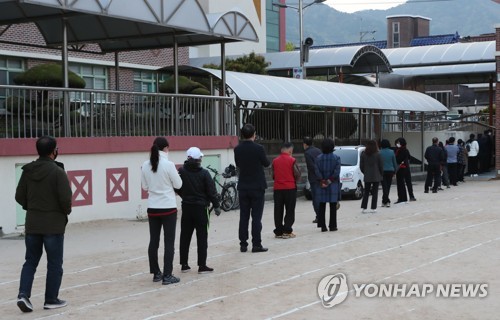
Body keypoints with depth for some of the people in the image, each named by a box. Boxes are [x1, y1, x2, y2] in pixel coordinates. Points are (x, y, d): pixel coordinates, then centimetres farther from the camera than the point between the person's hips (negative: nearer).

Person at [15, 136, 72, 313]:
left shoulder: (28, 171, 2)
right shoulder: (58, 172, -14)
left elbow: (20, 196, 4)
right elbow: (65, 198, -18)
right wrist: (66, 211, 2)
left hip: (32, 224, 5)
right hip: (53, 224, -5)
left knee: (30, 261, 14)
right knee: (54, 264, 7)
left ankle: (23, 294, 0)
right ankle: (51, 300, 13)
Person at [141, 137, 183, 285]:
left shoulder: (145, 165, 0)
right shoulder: (168, 164, -14)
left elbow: (145, 186, 9)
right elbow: (178, 185, -4)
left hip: (152, 208, 5)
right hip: (168, 208, -5)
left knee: (154, 241, 12)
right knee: (169, 242, 1)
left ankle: (156, 273, 19)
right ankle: (167, 276, 1)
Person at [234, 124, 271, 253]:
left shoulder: (237, 149, -3)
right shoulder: (258, 148, -14)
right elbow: (266, 164, 1)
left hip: (243, 187, 4)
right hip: (257, 186, -4)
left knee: (243, 217, 8)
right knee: (256, 217, 1)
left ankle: (243, 244, 10)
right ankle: (256, 244, 0)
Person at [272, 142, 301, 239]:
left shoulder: (275, 161, 3)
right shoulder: (292, 160, -8)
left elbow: (273, 175, 9)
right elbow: (297, 174, -5)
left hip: (277, 188, 3)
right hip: (290, 188, -3)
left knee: (278, 211, 8)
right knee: (290, 211, 3)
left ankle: (278, 232, 11)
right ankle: (287, 231, -1)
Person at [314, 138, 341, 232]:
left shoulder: (319, 158, 1)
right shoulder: (336, 158, -4)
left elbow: (317, 171, -7)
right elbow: (336, 172, -12)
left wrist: (322, 181, -7)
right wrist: (329, 181, -9)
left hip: (321, 185, 1)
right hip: (333, 186, -1)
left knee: (322, 206, 6)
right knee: (333, 206, 4)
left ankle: (323, 226, 4)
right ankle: (332, 226, 4)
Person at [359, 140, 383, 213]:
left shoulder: (363, 154, -2)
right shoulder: (377, 154, -9)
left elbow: (361, 166, 2)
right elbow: (381, 166, -4)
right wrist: (381, 174, 10)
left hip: (367, 177, 2)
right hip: (376, 176, -2)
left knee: (366, 192, 9)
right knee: (375, 192, 4)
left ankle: (364, 208, 3)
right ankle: (373, 208, 3)